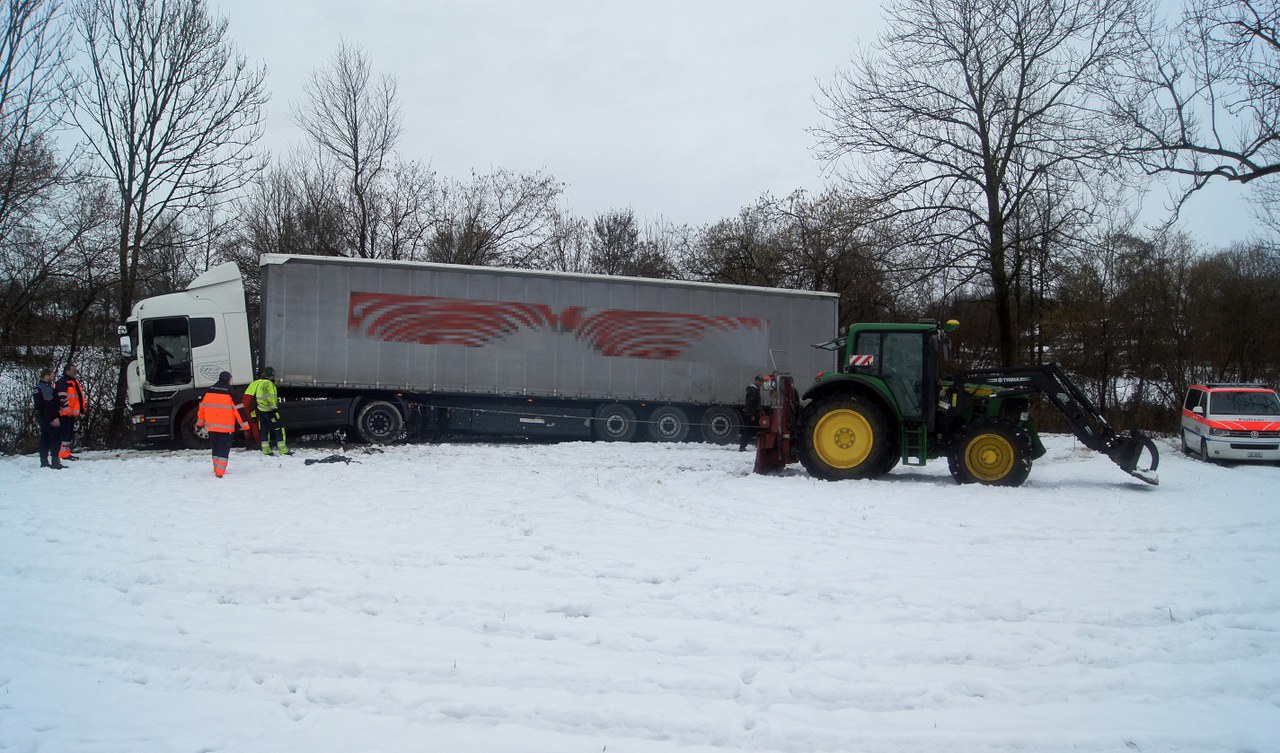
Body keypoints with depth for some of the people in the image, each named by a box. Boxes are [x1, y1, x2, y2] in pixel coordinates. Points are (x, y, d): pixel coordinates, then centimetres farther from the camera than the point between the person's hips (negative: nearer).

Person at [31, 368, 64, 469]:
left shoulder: (36, 388, 16)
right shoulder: (47, 388, -16)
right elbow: (50, 405, -23)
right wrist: (55, 417, -23)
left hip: (41, 418, 10)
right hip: (50, 419, -10)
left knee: (44, 439, 13)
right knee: (56, 438, -8)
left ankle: (44, 462, 15)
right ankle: (55, 462, -13)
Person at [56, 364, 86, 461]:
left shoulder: (75, 382, 21)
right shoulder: (62, 382, -9)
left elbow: (80, 396, 28)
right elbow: (62, 397, -18)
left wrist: (81, 410, 24)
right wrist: (67, 409, -21)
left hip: (73, 413, 10)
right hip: (66, 413, -10)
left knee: (71, 433, 12)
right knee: (65, 432, -10)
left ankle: (67, 452, 19)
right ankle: (64, 453, -9)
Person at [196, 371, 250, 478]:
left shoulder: (209, 391, 8)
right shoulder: (230, 393, -9)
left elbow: (202, 407, 14)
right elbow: (238, 409, -10)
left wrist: (200, 421, 26)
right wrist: (245, 425, -7)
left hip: (211, 426, 5)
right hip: (225, 427, -5)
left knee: (215, 447, 19)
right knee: (224, 449, -2)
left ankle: (217, 469, 23)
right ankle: (220, 472, -9)